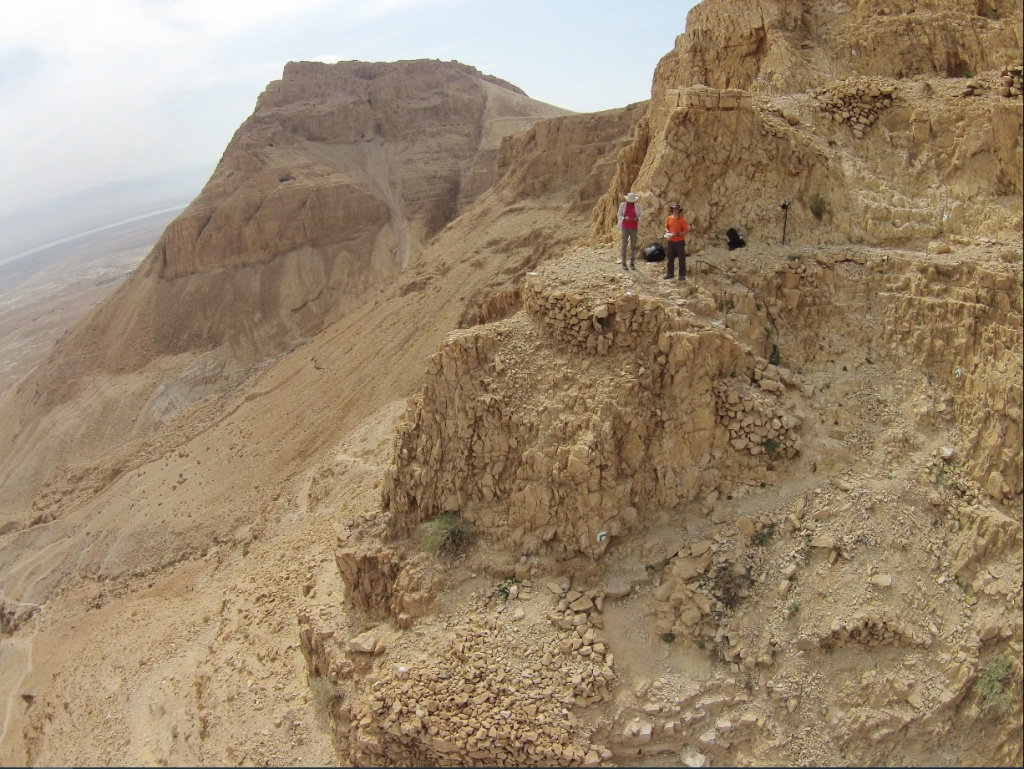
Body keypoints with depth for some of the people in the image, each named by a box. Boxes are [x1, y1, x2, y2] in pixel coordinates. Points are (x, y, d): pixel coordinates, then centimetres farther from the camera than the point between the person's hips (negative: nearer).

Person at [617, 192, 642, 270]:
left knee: (633, 246, 2)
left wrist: (637, 219, -18)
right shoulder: (622, 205, -3)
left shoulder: (637, 206, 1)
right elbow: (619, 215, -1)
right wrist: (624, 218, -22)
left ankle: (632, 263, 9)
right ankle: (623, 263, 7)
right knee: (624, 245, 0)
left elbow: (640, 215, 6)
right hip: (625, 228, -1)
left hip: (634, 228, 1)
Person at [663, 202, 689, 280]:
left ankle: (682, 275, 8)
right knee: (670, 257, 12)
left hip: (680, 241, -5)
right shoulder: (669, 218, 2)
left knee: (682, 258, 0)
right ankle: (670, 273, 24)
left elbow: (686, 230, -12)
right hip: (671, 241, 5)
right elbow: (666, 227, 15)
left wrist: (678, 234, -22)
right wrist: (667, 232, -7)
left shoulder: (682, 220, -11)